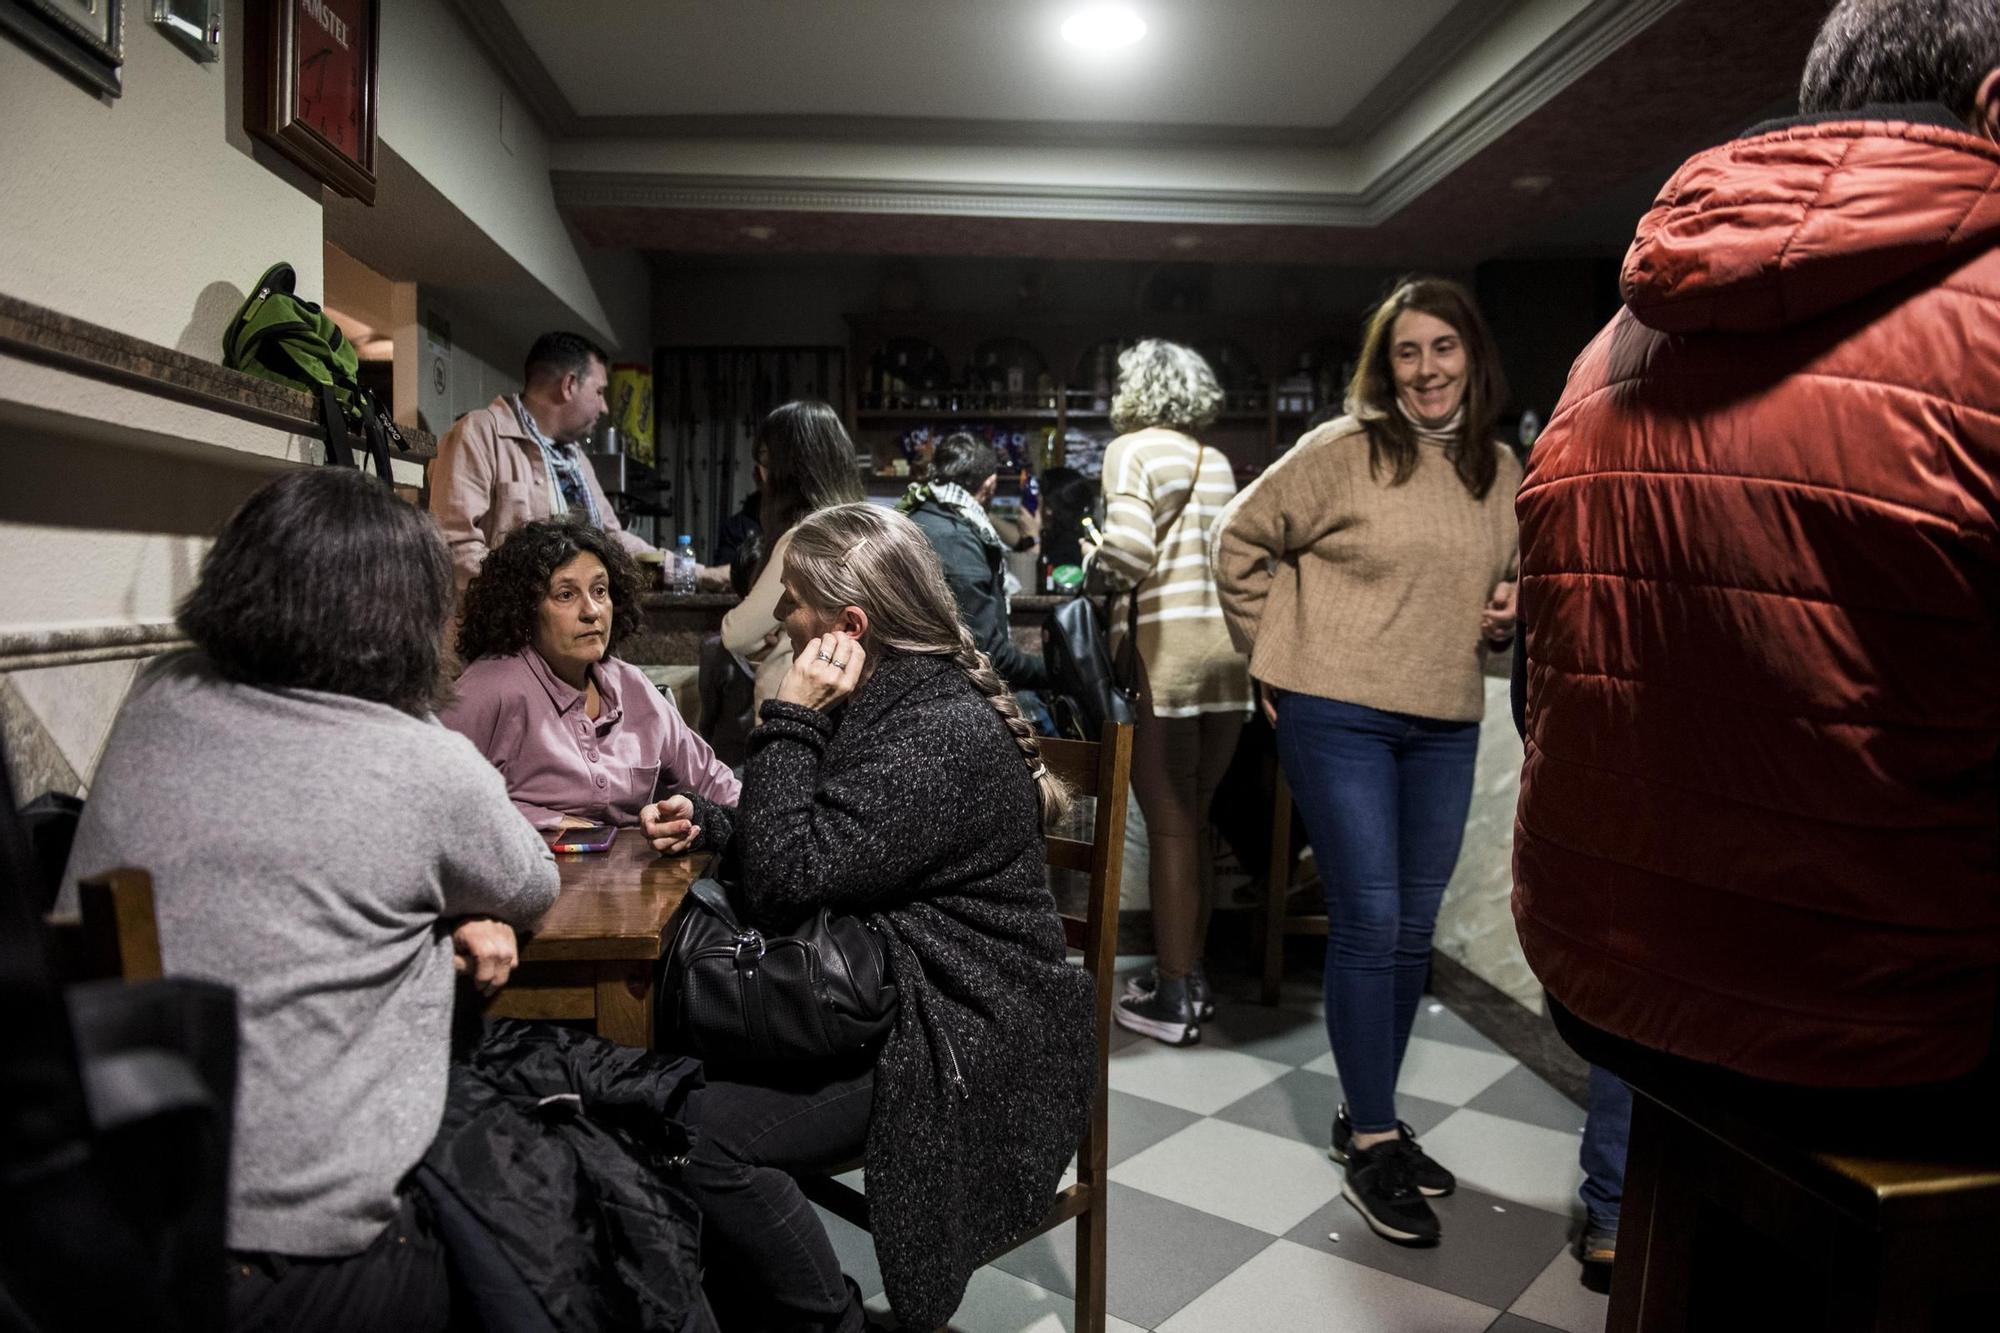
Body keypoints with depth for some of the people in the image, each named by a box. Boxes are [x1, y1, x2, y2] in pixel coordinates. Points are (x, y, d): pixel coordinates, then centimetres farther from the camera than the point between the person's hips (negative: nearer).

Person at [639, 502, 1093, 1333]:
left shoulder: (945, 734, -22)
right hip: (886, 999, 10)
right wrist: (707, 824, 2)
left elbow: (783, 883, -23)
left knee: (704, 1131, -20)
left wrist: (791, 720, -18)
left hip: (959, 1046, -9)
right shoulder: (888, 703, 8)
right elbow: (813, 847, 17)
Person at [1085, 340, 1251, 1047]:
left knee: (1168, 826, 1)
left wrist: (1092, 566, 1)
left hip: (1164, 649, -6)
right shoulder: (1216, 461, 17)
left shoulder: (1134, 449, -1)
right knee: (1197, 818, 16)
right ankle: (1189, 972, 28)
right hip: (1227, 647, 6)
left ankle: (1173, 999, 11)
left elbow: (1128, 550, -17)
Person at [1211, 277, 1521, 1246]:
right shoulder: (1343, 450, -6)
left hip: (1446, 723, 6)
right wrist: (1277, 656, -3)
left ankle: (1371, 1116, 30)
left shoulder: (1499, 469, 10)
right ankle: (1371, 1143, 12)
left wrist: (1509, 613, 1)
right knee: (1369, 922, -4)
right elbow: (1240, 541, -2)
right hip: (1338, 715, -6)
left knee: (1413, 929, 12)